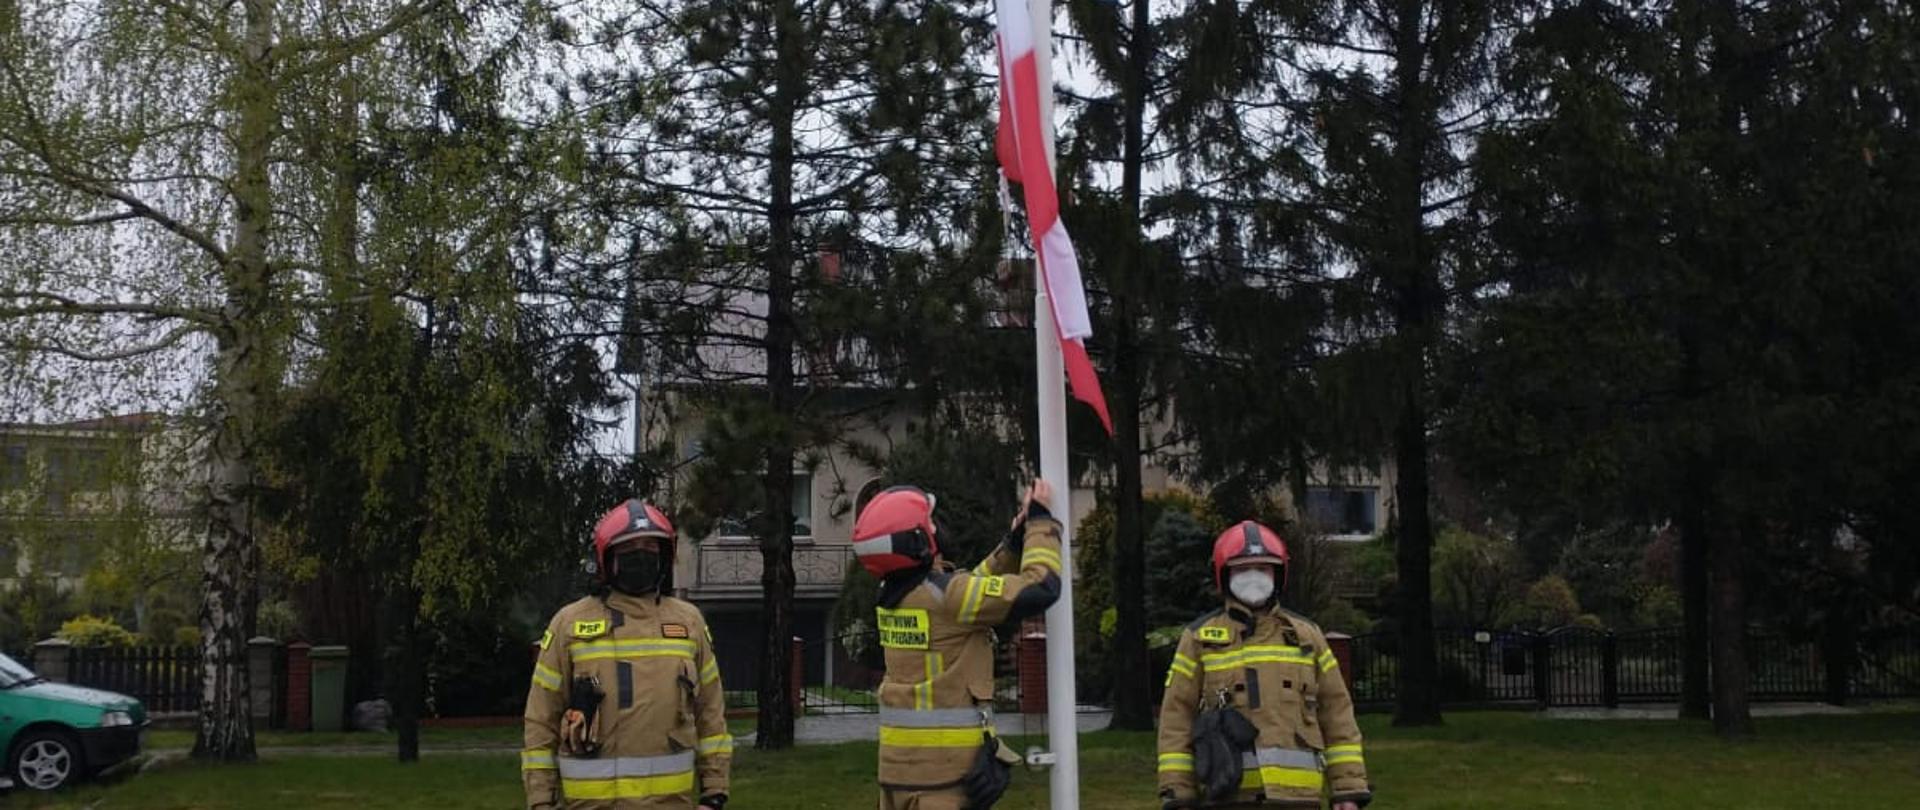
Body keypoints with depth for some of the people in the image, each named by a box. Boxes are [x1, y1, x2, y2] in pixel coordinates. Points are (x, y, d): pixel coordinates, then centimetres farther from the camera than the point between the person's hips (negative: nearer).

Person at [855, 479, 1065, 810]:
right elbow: (1039, 588, -15)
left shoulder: (893, 595, 8)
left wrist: (1014, 544, 13)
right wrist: (1041, 522, -2)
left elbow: (972, 590, 22)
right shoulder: (943, 595, -17)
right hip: (944, 758, -8)